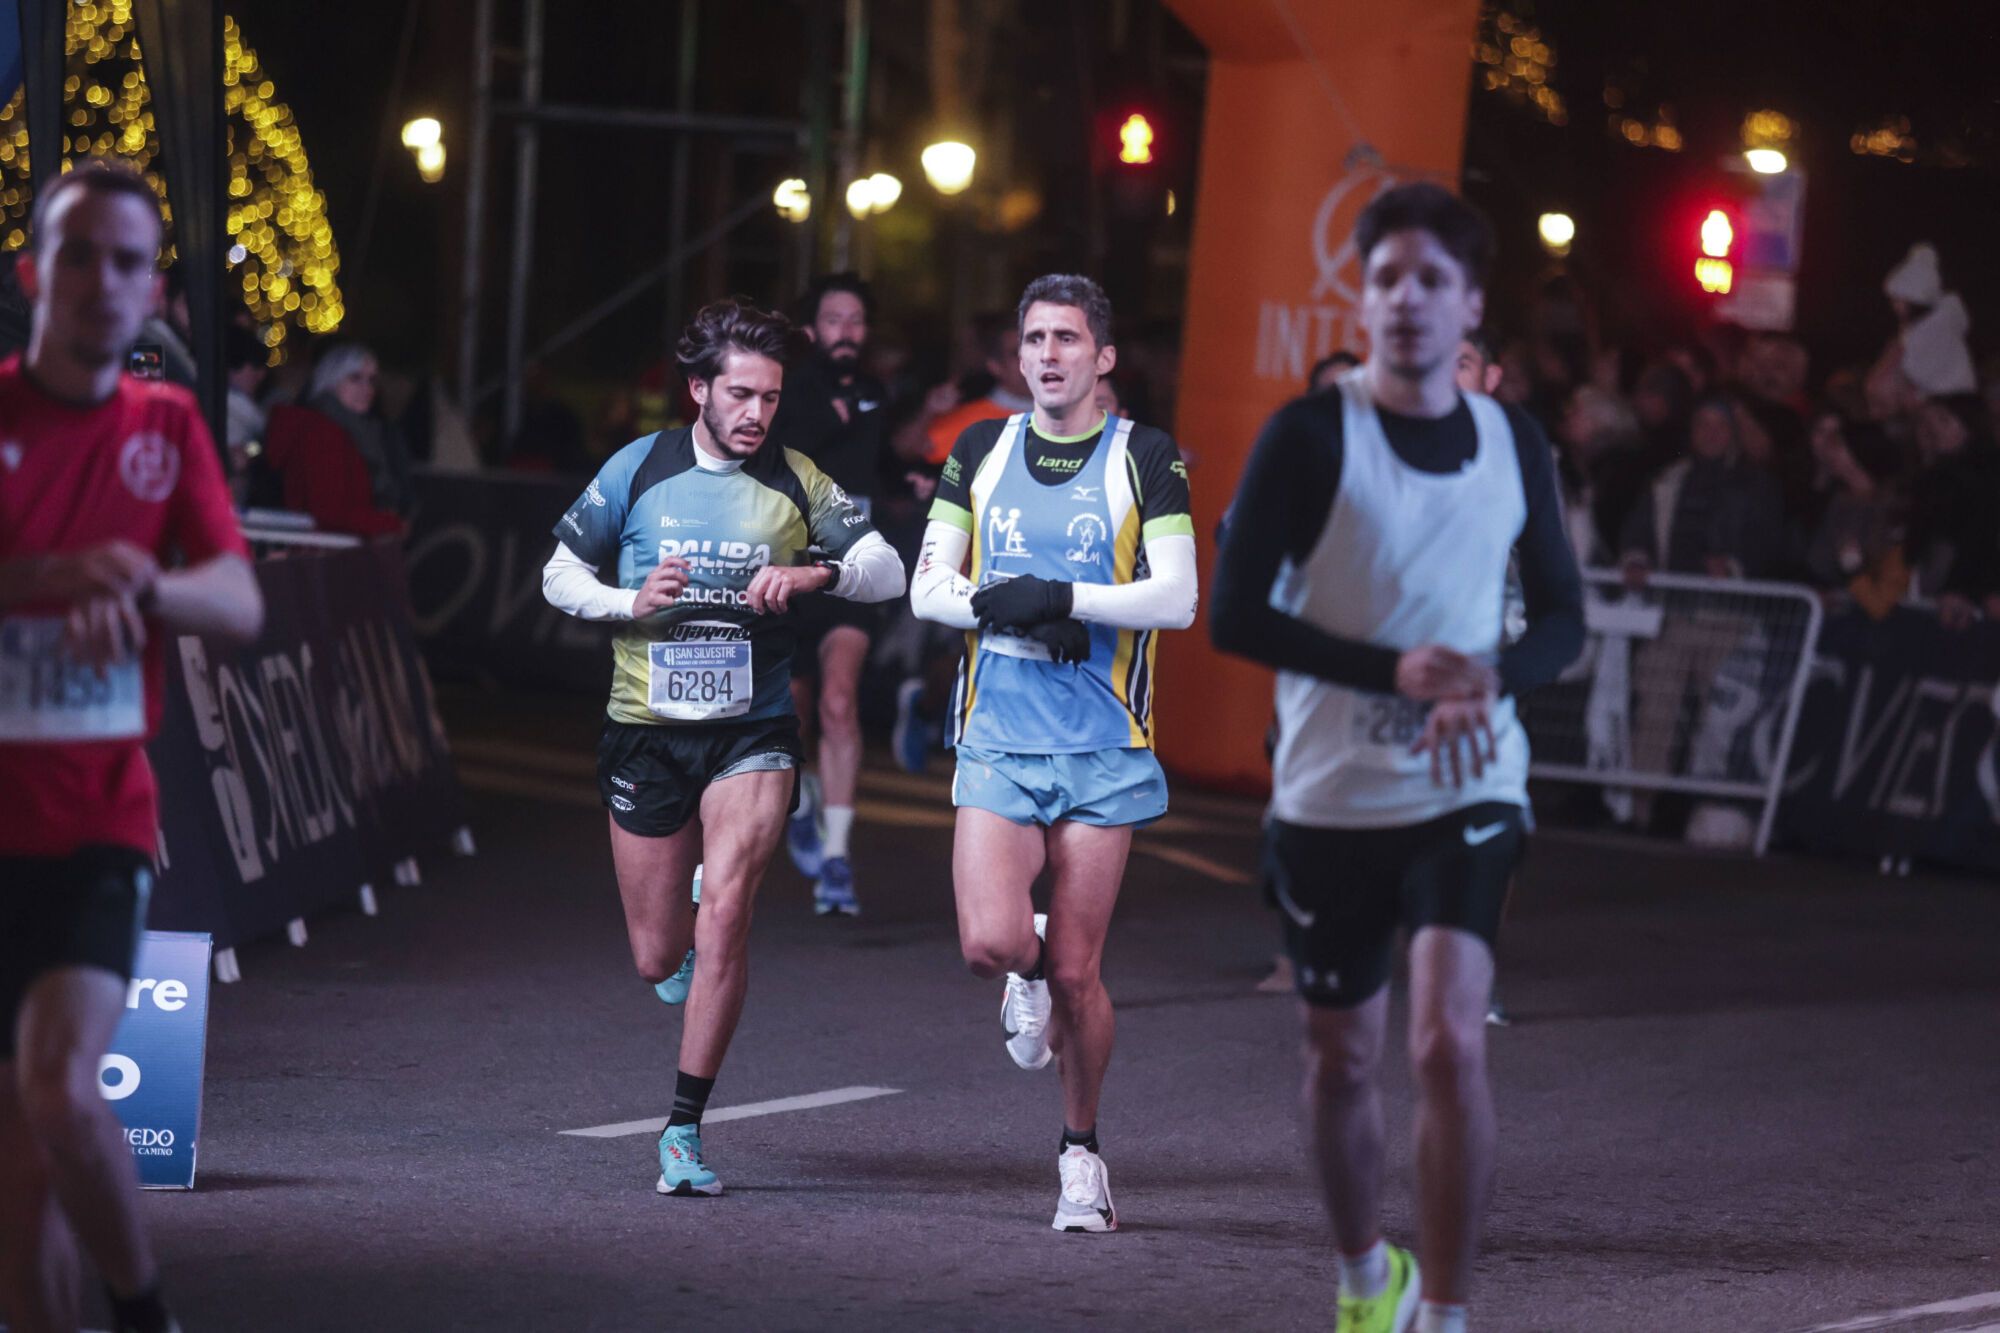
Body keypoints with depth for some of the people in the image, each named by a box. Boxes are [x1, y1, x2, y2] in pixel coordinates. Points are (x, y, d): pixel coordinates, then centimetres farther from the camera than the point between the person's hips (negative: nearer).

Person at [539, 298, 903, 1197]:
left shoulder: (793, 481, 0)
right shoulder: (639, 468, -1)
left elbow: (886, 568, 1)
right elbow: (560, 574, 7)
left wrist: (815, 573, -18)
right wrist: (630, 602, -13)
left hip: (751, 731, -1)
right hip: (646, 731, 1)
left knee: (726, 905, -23)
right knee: (658, 958, 4)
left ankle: (685, 1127, -15)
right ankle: (692, 945, 45)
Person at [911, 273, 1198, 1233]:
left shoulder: (1143, 458, -1)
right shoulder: (980, 452, 8)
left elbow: (1177, 597, -9)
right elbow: (928, 587, 5)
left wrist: (1063, 598, -19)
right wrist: (1006, 610, -13)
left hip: (1103, 752, -2)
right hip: (997, 739, 2)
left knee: (1075, 974, 0)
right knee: (991, 944, -17)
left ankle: (1081, 1151, 21)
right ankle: (1032, 969, 21)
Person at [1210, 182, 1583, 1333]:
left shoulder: (1514, 445, 4)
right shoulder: (1309, 436, -7)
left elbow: (1563, 619, 10)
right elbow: (1236, 613, -12)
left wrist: (1493, 675, -13)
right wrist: (1396, 669, -22)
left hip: (1468, 792, 1)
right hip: (1330, 797, -1)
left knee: (1451, 1041, -17)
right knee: (1343, 1059, 11)